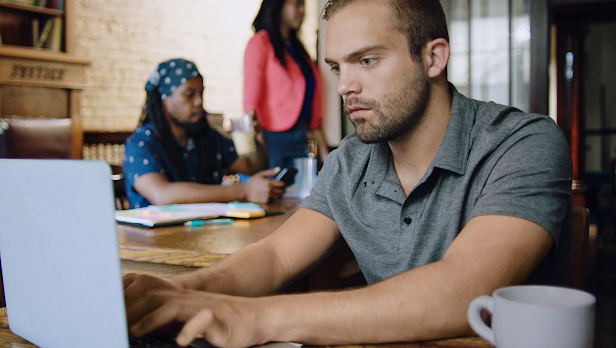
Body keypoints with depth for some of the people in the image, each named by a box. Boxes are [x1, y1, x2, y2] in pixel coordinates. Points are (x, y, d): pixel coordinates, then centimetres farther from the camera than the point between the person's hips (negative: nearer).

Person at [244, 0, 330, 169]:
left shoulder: (296, 47, 19)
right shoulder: (261, 43, -2)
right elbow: (251, 98, -11)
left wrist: (323, 149, 15)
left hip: (300, 138, 6)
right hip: (274, 137, -6)